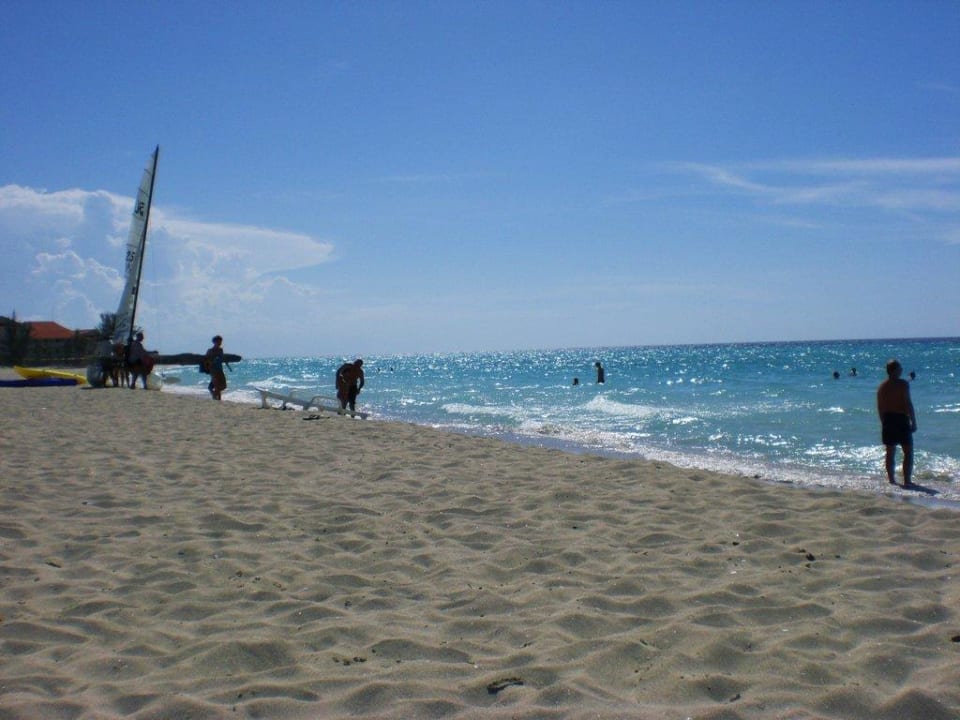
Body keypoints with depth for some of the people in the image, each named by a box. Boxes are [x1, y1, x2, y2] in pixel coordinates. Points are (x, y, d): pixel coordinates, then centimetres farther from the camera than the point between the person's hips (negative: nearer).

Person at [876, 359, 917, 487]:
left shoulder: (882, 386, 9)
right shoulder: (903, 384, -10)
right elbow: (908, 404, -14)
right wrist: (914, 422, -10)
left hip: (887, 420, 6)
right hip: (901, 420, -6)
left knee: (890, 452, 11)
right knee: (908, 452, 1)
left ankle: (891, 480, 13)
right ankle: (907, 481, -4)